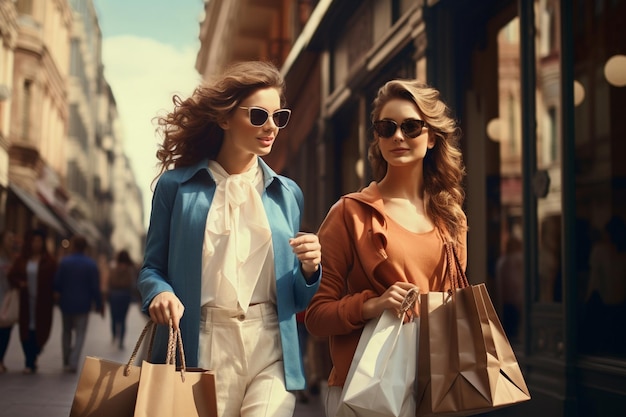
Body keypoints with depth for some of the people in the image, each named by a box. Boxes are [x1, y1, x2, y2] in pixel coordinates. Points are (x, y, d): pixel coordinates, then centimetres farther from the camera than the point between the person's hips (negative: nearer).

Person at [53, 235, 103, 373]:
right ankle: (73, 363, -8)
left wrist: (57, 294, 13)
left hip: (66, 304, 2)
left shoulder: (64, 262, -6)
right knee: (80, 334, 4)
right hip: (83, 305, -2)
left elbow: (57, 282, -7)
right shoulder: (91, 264, -7)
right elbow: (95, 288, -8)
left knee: (67, 331, 18)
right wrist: (99, 305, 0)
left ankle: (66, 362, 22)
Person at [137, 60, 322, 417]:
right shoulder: (176, 185, 5)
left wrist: (309, 269, -6)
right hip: (201, 350, -1)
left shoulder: (287, 194, 12)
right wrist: (159, 293, -14)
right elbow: (152, 268, 7)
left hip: (271, 351, 1)